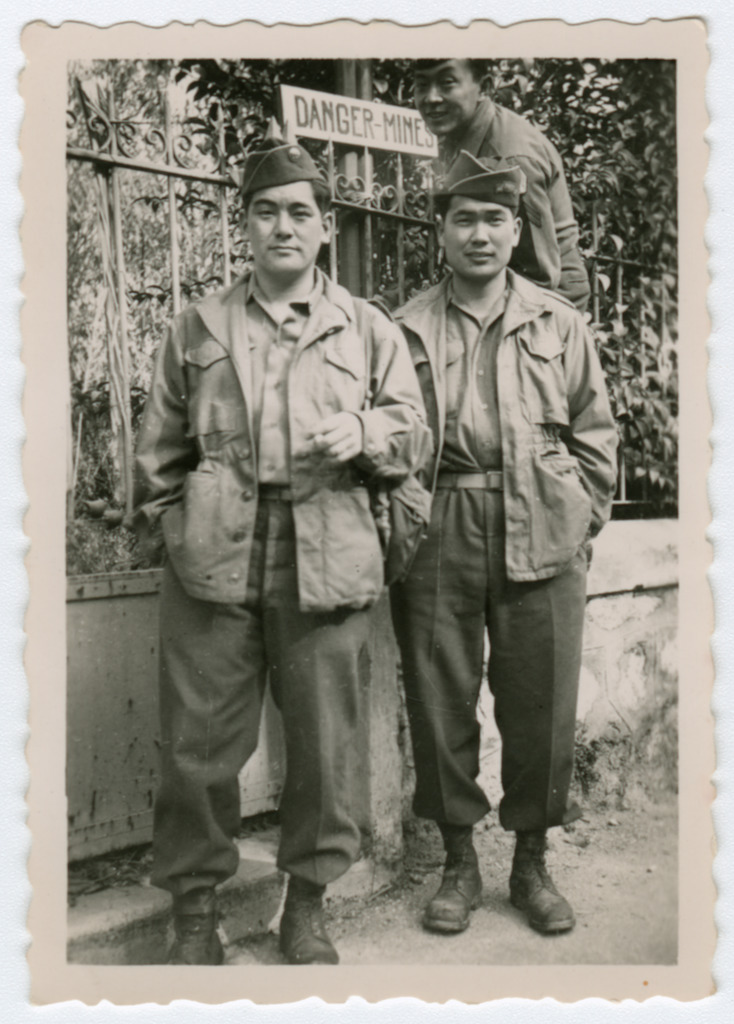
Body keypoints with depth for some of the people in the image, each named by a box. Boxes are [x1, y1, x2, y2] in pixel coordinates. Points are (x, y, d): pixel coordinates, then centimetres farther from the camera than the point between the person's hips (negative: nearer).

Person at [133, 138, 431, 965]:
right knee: (198, 741, 4)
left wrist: (363, 432, -10)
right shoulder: (198, 328, 12)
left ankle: (308, 901, 27)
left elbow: (415, 435, 10)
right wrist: (165, 527, 7)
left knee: (326, 742, 7)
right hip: (212, 559, 0)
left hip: (327, 563, 0)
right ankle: (193, 905, 23)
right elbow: (160, 448, 15)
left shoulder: (368, 330, 11)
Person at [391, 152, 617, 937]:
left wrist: (583, 518, 3)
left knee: (540, 702, 6)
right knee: (440, 699, 5)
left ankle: (531, 864, 24)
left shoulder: (558, 323, 11)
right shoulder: (407, 329, 7)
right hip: (438, 535, 0)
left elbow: (595, 433, 12)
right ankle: (459, 863, 23)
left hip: (541, 534, 1)